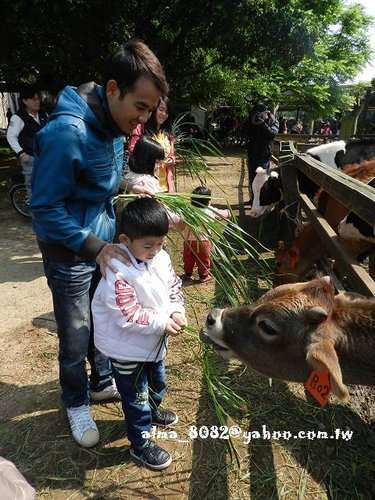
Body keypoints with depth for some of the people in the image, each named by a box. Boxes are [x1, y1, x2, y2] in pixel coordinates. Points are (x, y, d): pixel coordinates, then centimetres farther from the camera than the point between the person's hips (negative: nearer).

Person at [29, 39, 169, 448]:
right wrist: (93, 247, -28)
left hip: (103, 242, 7)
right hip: (69, 252, -7)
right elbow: (45, 209, -22)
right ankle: (76, 404, 35)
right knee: (76, 337, 9)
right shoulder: (67, 132, -27)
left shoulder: (112, 124, -1)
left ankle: (103, 382, 45)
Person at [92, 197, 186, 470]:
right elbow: (127, 316, -31)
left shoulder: (161, 258, -9)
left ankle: (153, 410, 60)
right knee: (136, 395, 11)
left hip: (155, 342, 8)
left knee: (158, 380, 30)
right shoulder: (118, 273, -31)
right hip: (128, 348, -7)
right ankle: (141, 444, 32)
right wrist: (161, 323, -27)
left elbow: (174, 286, 2)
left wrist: (176, 311, -15)